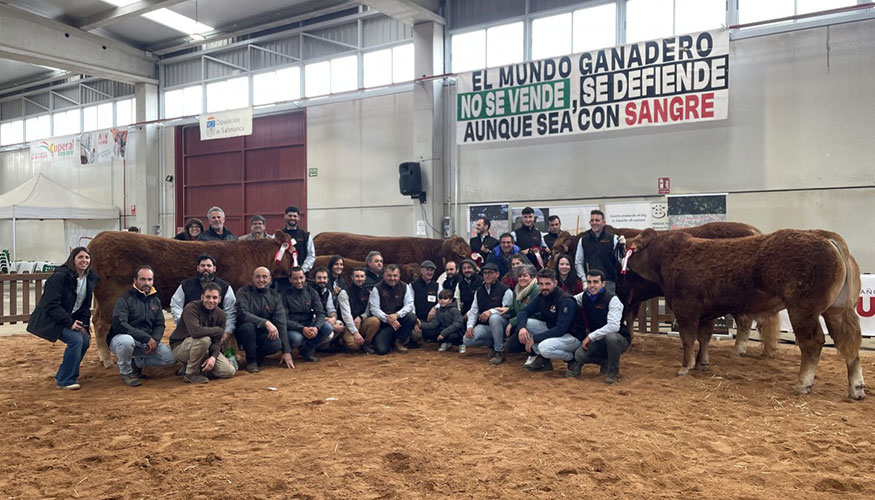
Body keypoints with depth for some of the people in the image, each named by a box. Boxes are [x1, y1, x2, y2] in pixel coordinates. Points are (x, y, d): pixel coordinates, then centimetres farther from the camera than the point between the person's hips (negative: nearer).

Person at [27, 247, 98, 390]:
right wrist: (69, 323, -28)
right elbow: (52, 305, -24)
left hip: (71, 318, 8)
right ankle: (66, 380, -10)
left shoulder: (90, 279, 2)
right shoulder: (60, 276, -20)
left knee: (85, 341, -6)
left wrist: (86, 326, 3)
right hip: (50, 319, -8)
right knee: (76, 339, -24)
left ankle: (61, 376, 15)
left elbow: (85, 306, 12)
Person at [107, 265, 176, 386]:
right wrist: (146, 338, -28)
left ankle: (136, 363, 9)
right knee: (126, 340, -41)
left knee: (171, 358, -12)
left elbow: (160, 325, 10)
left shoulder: (155, 300, 10)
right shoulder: (125, 299, -11)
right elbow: (119, 324, -24)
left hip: (146, 343, 5)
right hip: (121, 338, -5)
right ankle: (126, 372, -13)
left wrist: (155, 340, -13)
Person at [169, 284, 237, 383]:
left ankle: (201, 367, 14)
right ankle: (191, 373, -16)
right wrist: (219, 331, -27)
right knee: (204, 339, -38)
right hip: (180, 347, -5)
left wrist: (213, 356, -24)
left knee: (229, 371, -10)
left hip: (205, 349, 6)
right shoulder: (191, 308, -22)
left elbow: (218, 341, -3)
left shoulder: (220, 314, -3)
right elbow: (195, 331, -40)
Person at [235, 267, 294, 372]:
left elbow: (281, 323, -6)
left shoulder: (275, 296, 0)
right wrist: (266, 322, -35)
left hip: (264, 334, 2)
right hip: (245, 332, -2)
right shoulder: (243, 292, -7)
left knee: (276, 344, -30)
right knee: (248, 326, -36)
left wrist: (287, 351, -13)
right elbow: (243, 314, -23)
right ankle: (251, 361, -10)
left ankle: (258, 356, 7)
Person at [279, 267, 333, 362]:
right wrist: (302, 329, -26)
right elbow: (284, 320, -11)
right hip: (293, 329, -4)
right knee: (296, 338, -37)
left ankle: (307, 350, -2)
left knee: (327, 328, -23)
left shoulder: (311, 292, 5)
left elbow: (321, 313, -1)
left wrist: (316, 327, -23)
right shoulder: (284, 295, -5)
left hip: (309, 326, 4)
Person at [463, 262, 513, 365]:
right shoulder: (479, 291, 13)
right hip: (484, 325, 5)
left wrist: (491, 311, -31)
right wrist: (470, 326, -7)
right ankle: (493, 343, 4)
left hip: (501, 324, -5)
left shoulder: (505, 290, -6)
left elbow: (507, 310, -16)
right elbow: (473, 311, 9)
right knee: (467, 340, -19)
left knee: (494, 317, -40)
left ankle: (499, 352, -26)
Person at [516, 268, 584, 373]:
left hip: (572, 336, -8)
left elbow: (561, 329, -29)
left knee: (544, 347, -35)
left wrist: (534, 339, -29)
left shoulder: (566, 301, -23)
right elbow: (523, 312, 1)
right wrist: (522, 327, -23)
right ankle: (540, 358, -4)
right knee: (525, 322, -8)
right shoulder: (541, 297, 1)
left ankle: (573, 358, -6)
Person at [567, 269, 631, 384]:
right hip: (598, 341, 5)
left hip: (619, 340, -5)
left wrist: (591, 336, -27)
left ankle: (614, 371, -14)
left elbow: (614, 326, -29)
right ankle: (605, 362, 12)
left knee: (611, 337, -40)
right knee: (579, 355, -21)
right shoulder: (584, 297, 0)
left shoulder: (612, 299, -19)